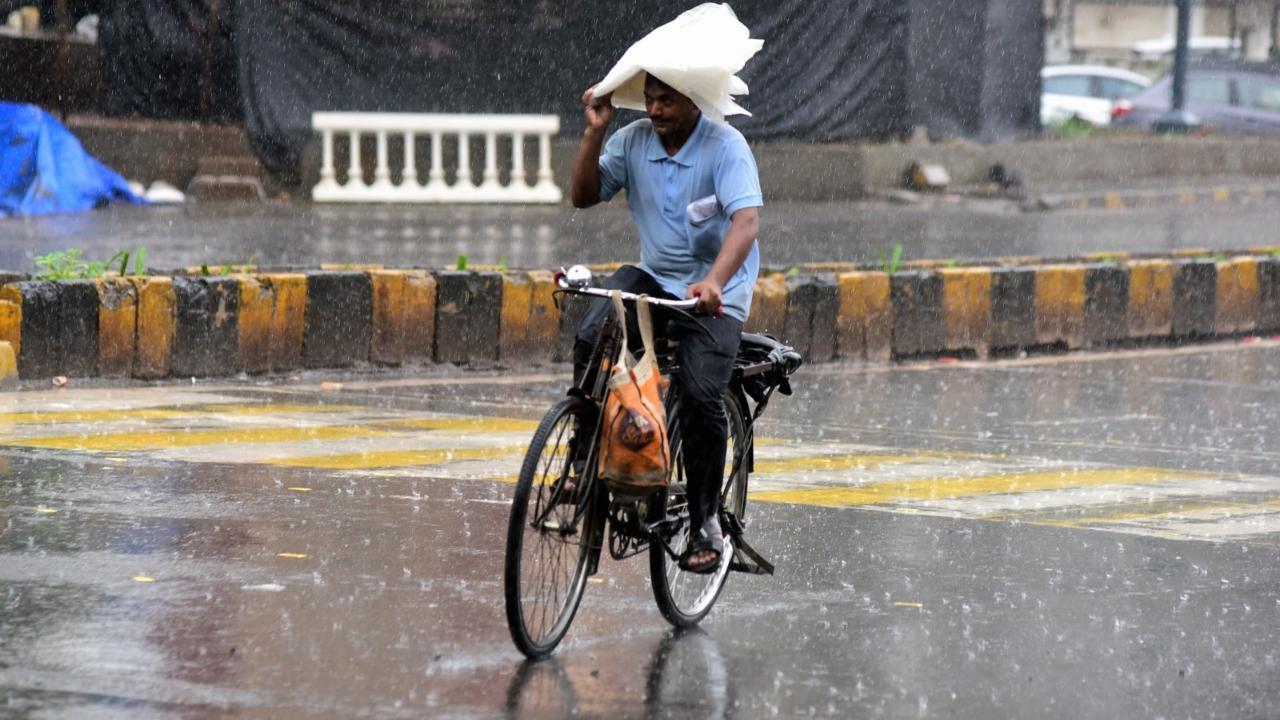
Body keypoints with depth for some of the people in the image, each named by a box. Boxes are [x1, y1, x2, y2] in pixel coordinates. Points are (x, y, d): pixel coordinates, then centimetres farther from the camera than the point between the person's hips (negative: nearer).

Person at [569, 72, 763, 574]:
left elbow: (747, 219, -28)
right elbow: (584, 196, 4)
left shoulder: (726, 147, -15)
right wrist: (594, 133, -11)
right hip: (653, 278, 5)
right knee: (590, 341, -24)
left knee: (701, 395, -22)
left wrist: (714, 282, -44)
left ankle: (705, 522, -7)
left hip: (716, 294, -5)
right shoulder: (634, 141, 1)